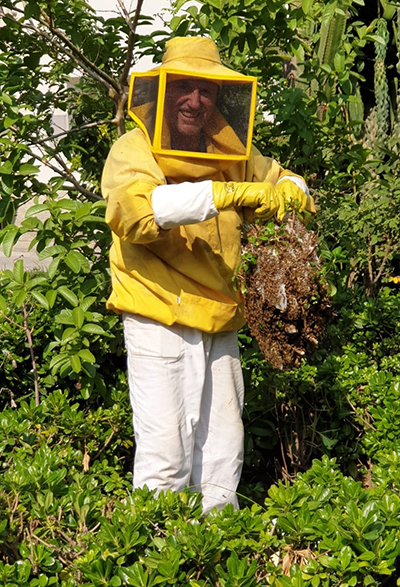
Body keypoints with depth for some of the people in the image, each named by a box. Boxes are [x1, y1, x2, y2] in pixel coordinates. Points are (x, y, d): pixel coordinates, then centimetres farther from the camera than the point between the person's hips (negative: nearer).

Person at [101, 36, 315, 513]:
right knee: (164, 451, -10)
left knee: (223, 448, 14)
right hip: (158, 318, -6)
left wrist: (289, 189, -1)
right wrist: (223, 193, -36)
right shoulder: (133, 151, -9)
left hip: (218, 323, 6)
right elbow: (140, 210, -29)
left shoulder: (229, 152, 10)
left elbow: (277, 180, 24)